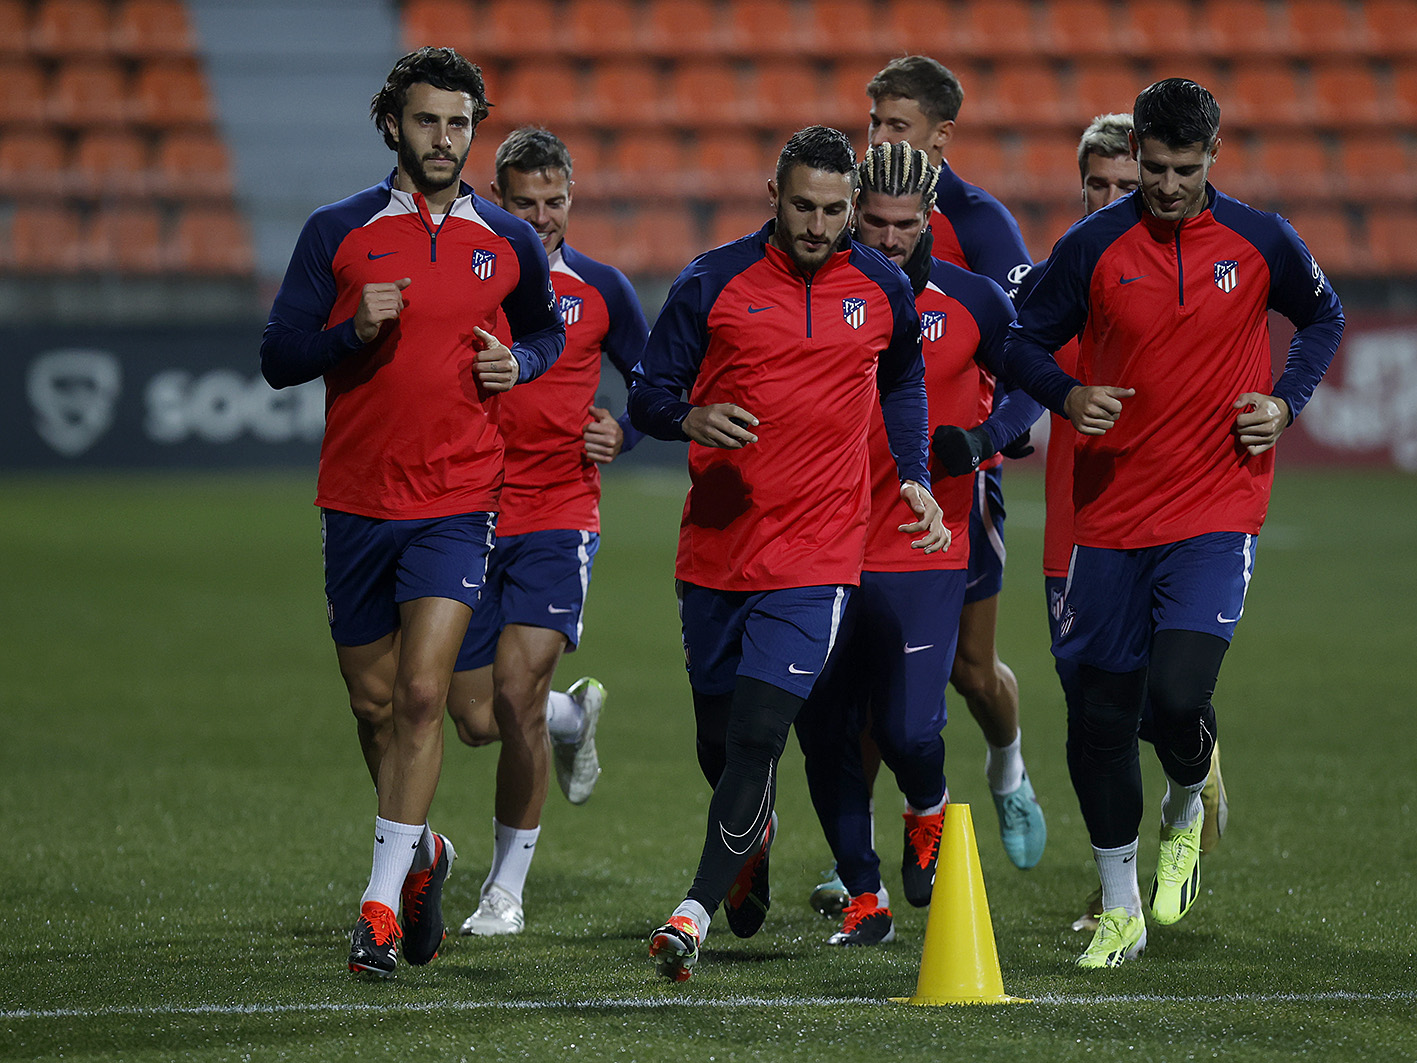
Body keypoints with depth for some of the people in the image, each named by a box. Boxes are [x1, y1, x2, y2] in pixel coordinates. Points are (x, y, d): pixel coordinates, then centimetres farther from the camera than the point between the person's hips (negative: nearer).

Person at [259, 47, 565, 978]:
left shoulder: (510, 244, 5)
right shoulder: (338, 233, 1)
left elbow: (547, 329, 24)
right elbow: (278, 359, 0)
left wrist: (519, 363, 1)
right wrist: (353, 331, -18)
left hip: (460, 500, -1)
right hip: (357, 502, 1)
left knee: (422, 693, -15)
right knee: (375, 704, 9)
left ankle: (383, 903, -12)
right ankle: (421, 852, 34)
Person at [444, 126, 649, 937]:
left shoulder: (600, 289, 3)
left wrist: (623, 432, -2)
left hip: (560, 517, -2)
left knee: (517, 694, -16)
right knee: (477, 718, 3)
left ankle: (507, 890, -2)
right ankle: (575, 714, 40)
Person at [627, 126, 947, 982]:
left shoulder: (885, 291, 3)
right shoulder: (713, 283, -3)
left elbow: (904, 381, 24)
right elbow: (648, 396, 2)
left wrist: (916, 478, 13)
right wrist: (690, 417, -20)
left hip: (818, 553, -1)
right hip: (716, 549, 1)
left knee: (758, 733, -15)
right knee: (719, 738, 14)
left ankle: (698, 912, -13)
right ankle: (754, 838, 46)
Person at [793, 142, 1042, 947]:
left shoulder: (968, 300, -1)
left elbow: (1032, 381, 11)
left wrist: (985, 436, -8)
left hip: (927, 552, -2)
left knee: (907, 728, -9)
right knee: (825, 732, 1)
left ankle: (929, 812, 26)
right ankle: (865, 897, 15)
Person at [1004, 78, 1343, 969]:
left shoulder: (1262, 242, 0)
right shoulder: (1094, 246, -2)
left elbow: (1325, 317, 17)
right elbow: (1022, 342, 6)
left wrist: (1285, 402, 1)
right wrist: (1068, 396, -13)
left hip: (1218, 510, -1)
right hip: (1110, 516, 2)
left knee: (1179, 692, -20)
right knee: (1101, 717, 3)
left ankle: (1187, 813, 15)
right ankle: (1121, 910, 19)